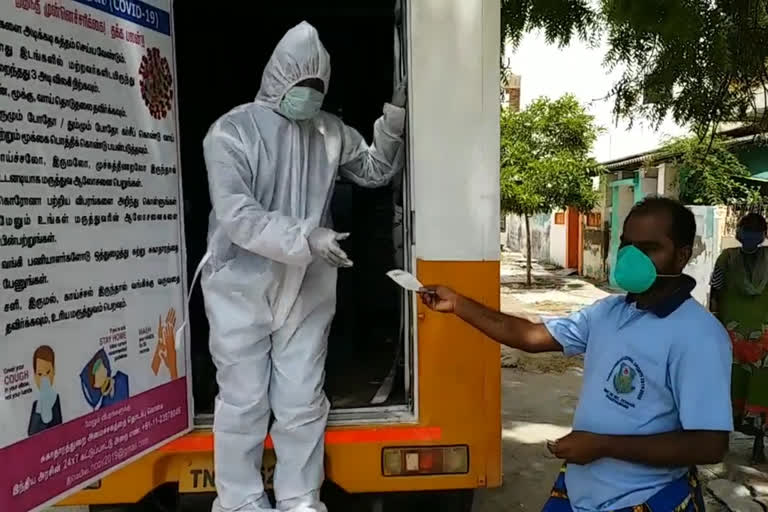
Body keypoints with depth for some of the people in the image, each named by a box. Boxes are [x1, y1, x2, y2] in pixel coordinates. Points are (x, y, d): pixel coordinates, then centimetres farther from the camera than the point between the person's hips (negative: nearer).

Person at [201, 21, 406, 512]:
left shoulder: (330, 131, 3)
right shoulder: (233, 131, -10)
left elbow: (374, 171, 18)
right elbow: (237, 216, -20)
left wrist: (393, 125, 0)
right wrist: (306, 239, -29)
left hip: (307, 288, 3)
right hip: (243, 288, -3)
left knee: (302, 402, 11)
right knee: (244, 402, 8)